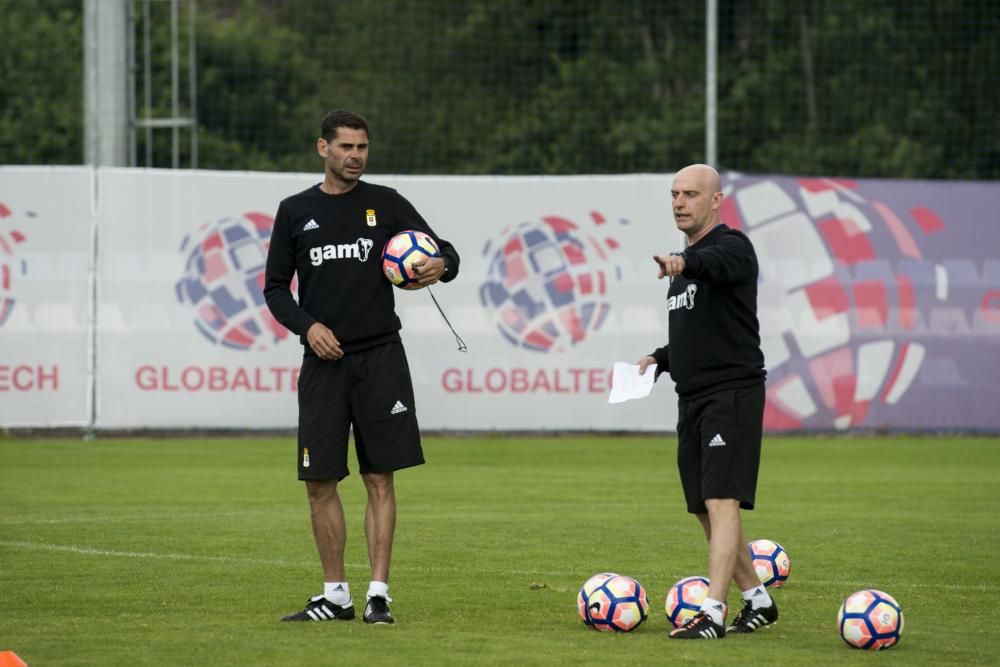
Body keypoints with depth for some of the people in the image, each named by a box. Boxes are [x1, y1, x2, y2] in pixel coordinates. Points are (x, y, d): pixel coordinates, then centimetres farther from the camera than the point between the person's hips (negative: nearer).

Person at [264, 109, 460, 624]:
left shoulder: (385, 204, 5)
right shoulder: (295, 211, 9)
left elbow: (444, 251, 4)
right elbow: (276, 288, 10)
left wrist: (441, 266, -20)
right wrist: (307, 325, -8)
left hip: (380, 356, -1)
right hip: (323, 362, 1)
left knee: (380, 479, -3)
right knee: (320, 482, 1)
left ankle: (379, 594, 0)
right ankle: (336, 596, 11)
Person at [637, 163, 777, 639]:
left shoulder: (731, 247, -9)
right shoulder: (684, 263, 18)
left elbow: (715, 261, -35)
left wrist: (684, 263, -56)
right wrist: (659, 360, 12)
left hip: (733, 391, -9)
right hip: (692, 398, 9)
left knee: (721, 501, -16)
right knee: (706, 510, 12)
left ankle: (712, 613, -22)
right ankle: (758, 601, 25)